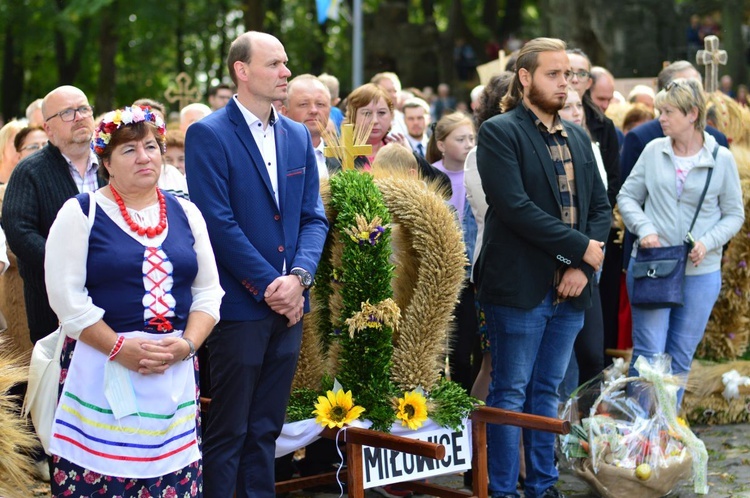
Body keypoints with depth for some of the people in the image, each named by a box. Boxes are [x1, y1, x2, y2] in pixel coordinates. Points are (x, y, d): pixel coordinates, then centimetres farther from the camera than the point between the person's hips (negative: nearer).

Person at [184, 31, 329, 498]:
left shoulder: (298, 135, 12)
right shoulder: (208, 136, -8)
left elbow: (314, 217, 9)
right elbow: (219, 222, -14)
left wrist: (298, 277, -8)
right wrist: (269, 285, -15)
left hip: (288, 303, 6)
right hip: (240, 304, -6)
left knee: (266, 428, 12)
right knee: (229, 432, 0)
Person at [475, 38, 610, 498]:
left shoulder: (578, 139, 14)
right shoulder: (499, 132, -7)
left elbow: (601, 206, 10)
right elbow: (514, 206, -17)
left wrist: (583, 267, -6)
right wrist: (581, 247, -14)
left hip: (571, 287, 6)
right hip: (520, 286, -6)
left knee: (547, 391, 13)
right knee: (510, 393, 1)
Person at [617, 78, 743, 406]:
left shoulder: (721, 159, -2)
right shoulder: (654, 151, 1)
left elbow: (734, 214, 4)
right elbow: (627, 196, 8)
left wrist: (707, 243, -13)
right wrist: (645, 229, -9)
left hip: (700, 272, 0)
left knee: (681, 358, 9)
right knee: (648, 354, -2)